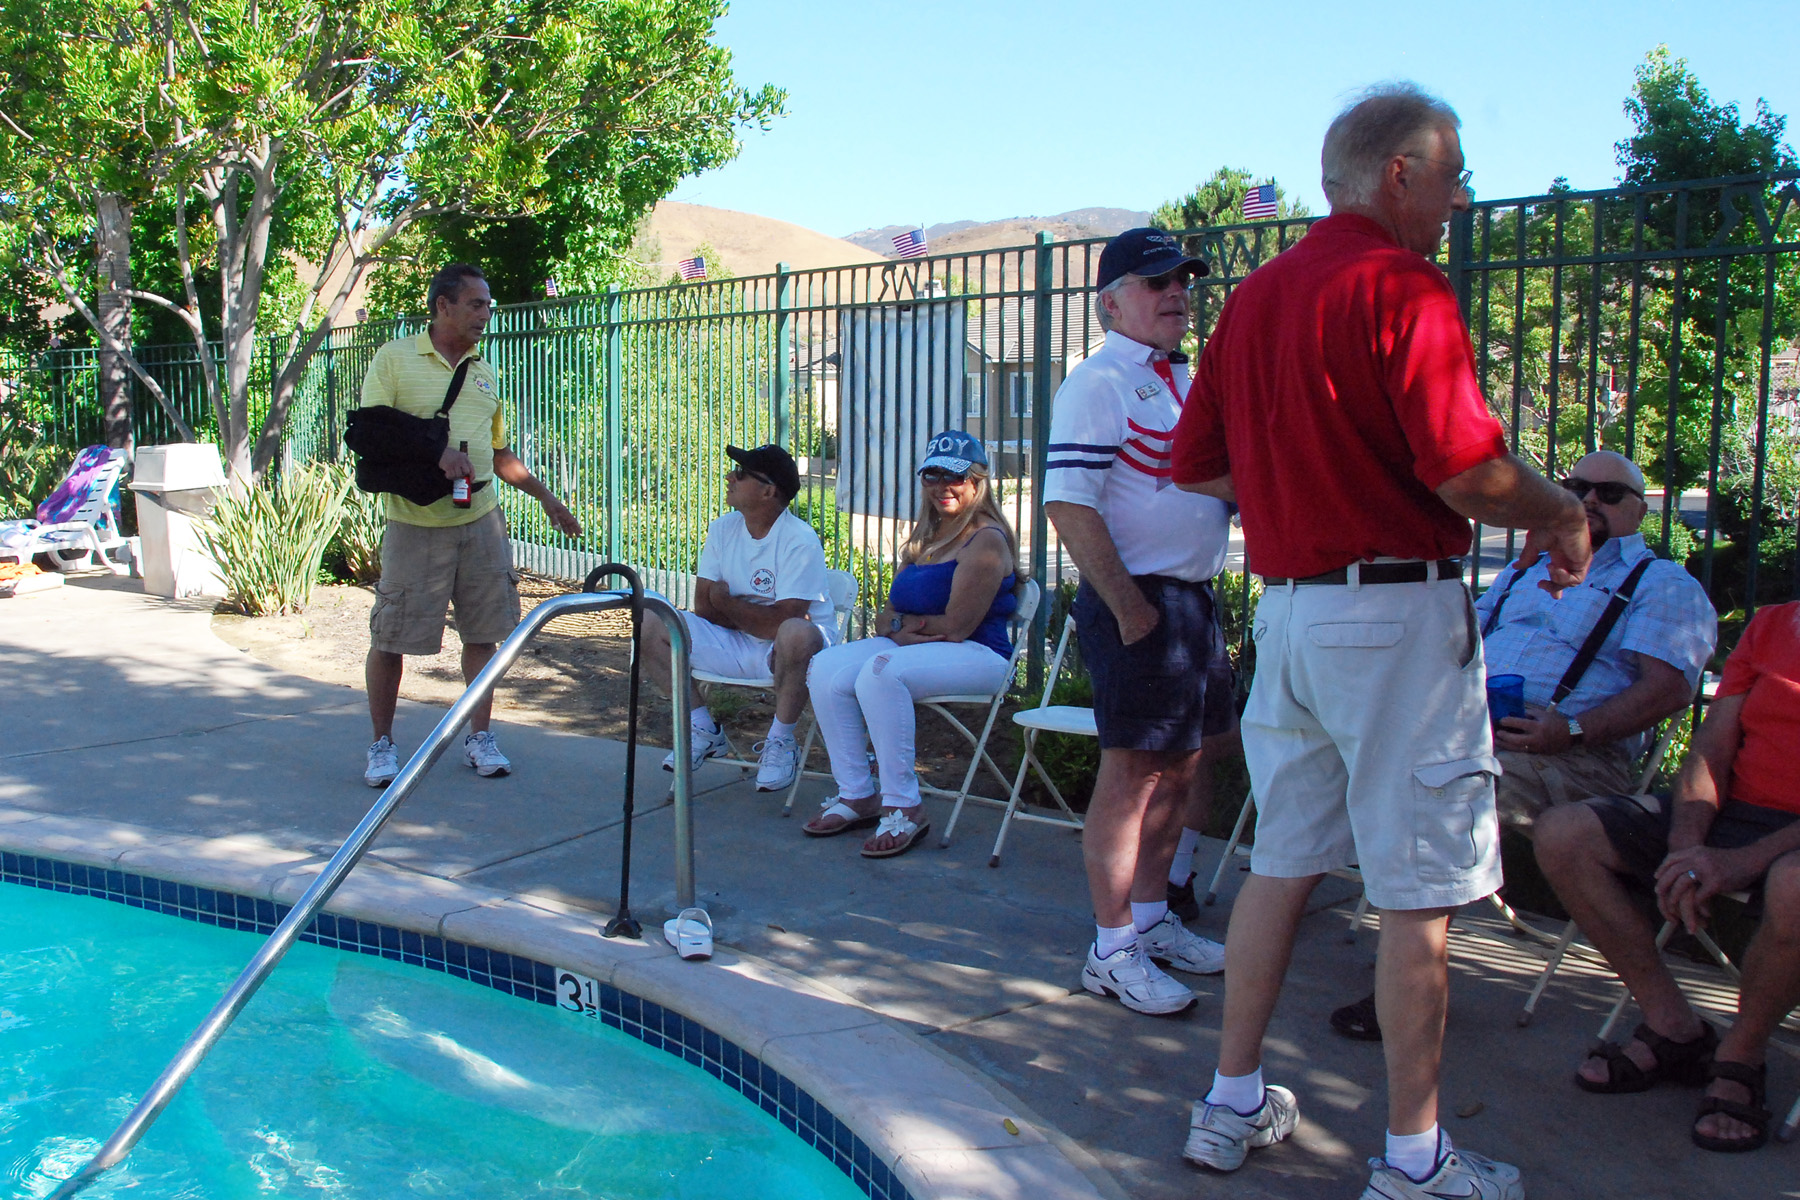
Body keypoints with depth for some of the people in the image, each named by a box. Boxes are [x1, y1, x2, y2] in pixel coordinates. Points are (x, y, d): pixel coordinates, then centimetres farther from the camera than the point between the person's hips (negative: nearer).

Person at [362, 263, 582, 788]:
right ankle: (382, 744, 17)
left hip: (480, 522, 5)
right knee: (390, 639, 1)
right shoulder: (394, 359, -1)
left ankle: (479, 737, 19)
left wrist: (546, 496, 18)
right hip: (415, 524, -4)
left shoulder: (483, 372, 15)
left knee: (483, 632, 6)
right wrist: (432, 452, -21)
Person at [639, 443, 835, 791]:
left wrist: (726, 602, -11)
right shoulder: (723, 529, 0)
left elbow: (779, 622, -26)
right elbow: (704, 609, 1)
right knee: (653, 629, -8)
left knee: (795, 634, -41)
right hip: (736, 645, 6)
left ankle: (780, 742, -15)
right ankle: (704, 732, 6)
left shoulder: (800, 541, -20)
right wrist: (756, 615, -14)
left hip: (781, 653, -6)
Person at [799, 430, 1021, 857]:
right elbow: (888, 615, 15)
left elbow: (954, 627, -16)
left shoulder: (985, 541, -9)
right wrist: (898, 628, -9)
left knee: (880, 671, -34)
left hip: (977, 657, -9)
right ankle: (856, 794, -6)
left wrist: (902, 623, -2)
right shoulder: (924, 539, 19)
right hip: (914, 647, 9)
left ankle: (902, 809, -26)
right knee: (825, 669, -13)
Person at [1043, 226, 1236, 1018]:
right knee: (1131, 774, -3)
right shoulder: (1098, 384, -12)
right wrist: (1129, 607, -21)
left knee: (1179, 767, 15)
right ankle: (1113, 951, 7)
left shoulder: (1186, 380, 17)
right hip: (1139, 601, -9)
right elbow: (1068, 506, -20)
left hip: (1194, 596, 9)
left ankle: (1152, 919, 30)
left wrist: (1198, 601, 17)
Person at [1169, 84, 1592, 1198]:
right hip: (1397, 611, -8)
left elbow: (1198, 463, 16)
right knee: (1421, 891, 2)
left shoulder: (1255, 293, 13)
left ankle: (1233, 1103, 26)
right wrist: (1561, 513, -1)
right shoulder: (1401, 284, -12)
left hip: (1286, 601, 8)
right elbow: (1468, 469, -19)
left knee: (1282, 859, 17)